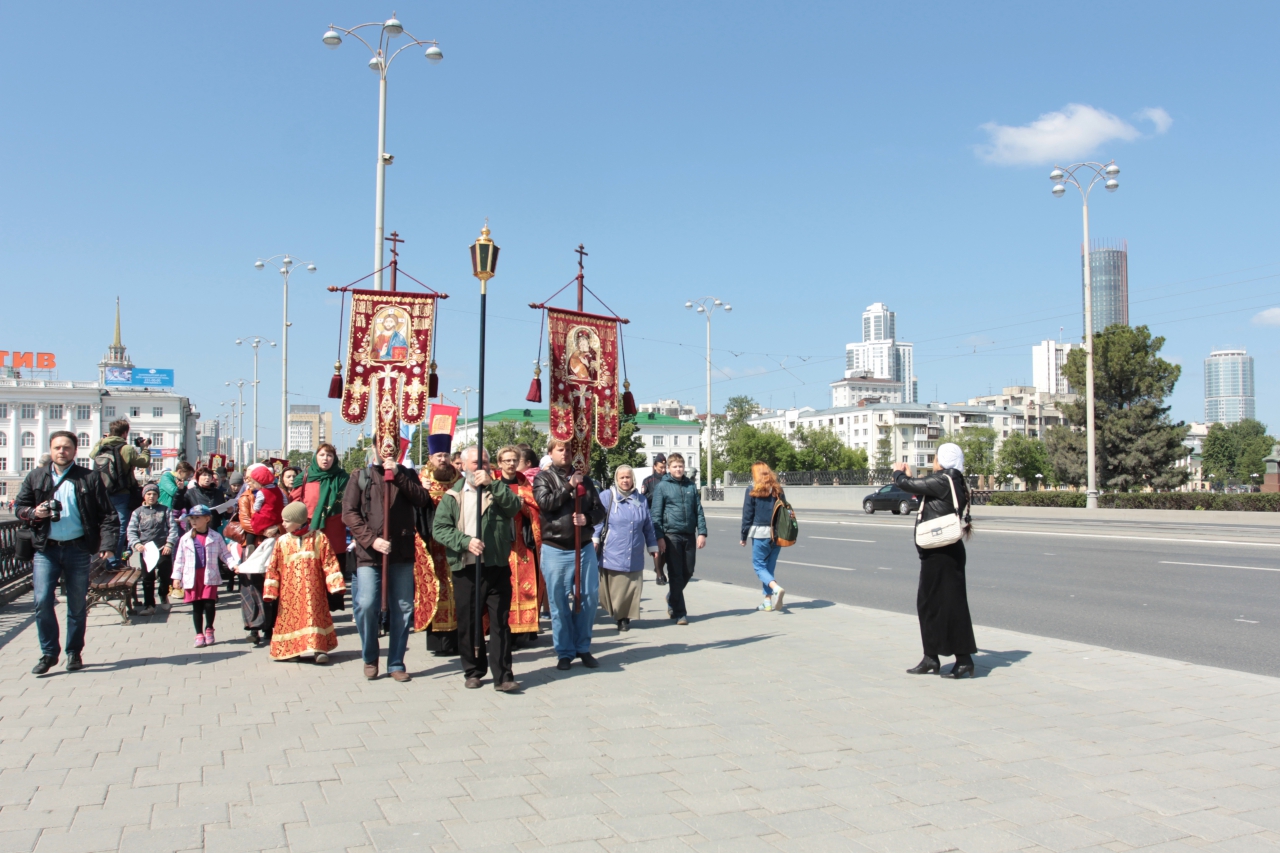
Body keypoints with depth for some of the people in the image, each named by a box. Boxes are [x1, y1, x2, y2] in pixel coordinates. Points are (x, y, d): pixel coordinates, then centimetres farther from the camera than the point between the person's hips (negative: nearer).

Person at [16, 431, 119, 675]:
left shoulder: (90, 479, 0)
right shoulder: (35, 477, 8)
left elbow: (108, 515, -3)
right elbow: (19, 506, 13)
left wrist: (107, 544, -15)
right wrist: (33, 513, -10)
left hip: (78, 549, -1)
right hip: (46, 549, 1)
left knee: (77, 605, 7)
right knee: (42, 601, -7)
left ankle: (74, 652, 21)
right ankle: (48, 652, 9)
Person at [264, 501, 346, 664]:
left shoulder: (319, 537, -1)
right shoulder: (282, 541, 5)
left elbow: (329, 562, -2)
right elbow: (273, 568, 5)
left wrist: (335, 585, -8)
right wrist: (270, 591, 0)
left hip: (312, 589, -2)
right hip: (290, 591, 2)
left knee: (314, 615, -5)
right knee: (290, 617, 3)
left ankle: (319, 649, -5)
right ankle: (291, 649, 12)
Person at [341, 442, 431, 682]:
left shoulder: (406, 475, 14)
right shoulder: (360, 477, 9)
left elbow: (421, 499, -4)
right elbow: (349, 513, -1)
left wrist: (397, 474, -10)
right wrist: (371, 539, -12)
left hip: (402, 553, 2)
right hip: (369, 553, -2)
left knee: (403, 608, 2)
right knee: (366, 605, -13)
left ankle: (396, 664, 15)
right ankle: (370, 658, 9)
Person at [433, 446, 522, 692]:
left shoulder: (497, 490, 11)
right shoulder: (452, 496, 9)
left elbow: (514, 506, -10)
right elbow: (439, 528, -1)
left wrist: (492, 483, -17)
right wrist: (465, 541, -15)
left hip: (497, 566, 0)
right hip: (465, 568, 1)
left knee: (500, 622, -2)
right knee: (468, 623, 7)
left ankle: (502, 676, 1)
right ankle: (474, 671, 21)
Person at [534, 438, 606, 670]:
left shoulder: (584, 478, 12)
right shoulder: (543, 478, 3)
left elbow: (600, 510, 10)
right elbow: (545, 502, -15)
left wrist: (588, 518, -11)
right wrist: (569, 486, -15)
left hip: (584, 547, 3)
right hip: (555, 549, -3)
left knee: (590, 596, 3)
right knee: (559, 601, 2)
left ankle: (583, 647, 18)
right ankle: (565, 651, 13)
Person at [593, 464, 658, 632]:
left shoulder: (641, 500, 15)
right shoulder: (606, 497, 3)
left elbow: (648, 526, 20)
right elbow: (597, 520, 0)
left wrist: (653, 547, 20)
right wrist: (594, 539, -11)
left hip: (634, 555, 3)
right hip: (612, 554, -3)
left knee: (631, 587, 2)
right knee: (613, 589, -3)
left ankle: (625, 617, 13)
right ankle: (619, 615, 14)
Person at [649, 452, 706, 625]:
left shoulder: (691, 486, 10)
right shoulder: (661, 486, 0)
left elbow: (698, 511, 10)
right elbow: (657, 514, -3)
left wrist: (702, 533, 0)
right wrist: (659, 537, -9)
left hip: (689, 535, 4)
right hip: (671, 535, -4)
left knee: (688, 572, 10)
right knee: (676, 574, -2)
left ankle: (672, 598, 36)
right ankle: (680, 613, 5)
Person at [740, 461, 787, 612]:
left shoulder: (752, 491, -3)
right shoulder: (777, 490, 9)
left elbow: (747, 516, -3)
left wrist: (744, 537, 4)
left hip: (760, 533, -5)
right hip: (778, 534, 5)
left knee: (759, 565, 2)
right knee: (770, 566, 13)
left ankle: (776, 588, -21)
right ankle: (768, 600, 12)